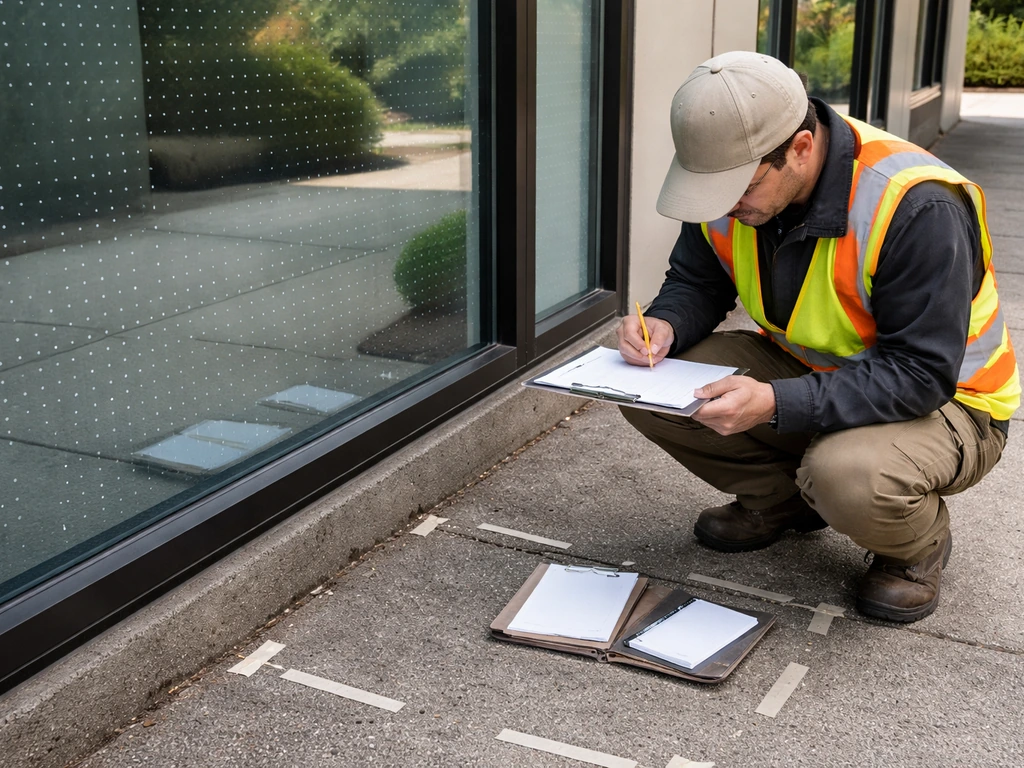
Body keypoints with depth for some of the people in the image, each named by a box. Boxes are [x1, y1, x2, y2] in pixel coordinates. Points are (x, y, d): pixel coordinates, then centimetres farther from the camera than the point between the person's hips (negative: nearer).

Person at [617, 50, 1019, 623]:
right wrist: (666, 324, -21)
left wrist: (777, 404, -41)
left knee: (846, 476, -40)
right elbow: (697, 281, 4)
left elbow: (921, 375, -31)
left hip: (943, 402, -6)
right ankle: (782, 499, 10)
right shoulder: (731, 180, -12)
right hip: (808, 371, 6)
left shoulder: (916, 207, -31)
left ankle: (919, 544, -1)